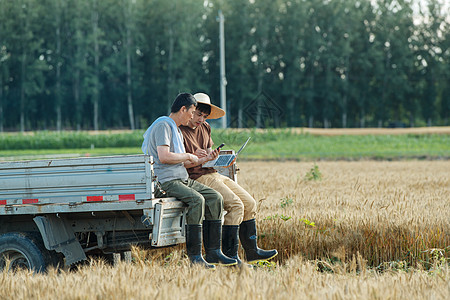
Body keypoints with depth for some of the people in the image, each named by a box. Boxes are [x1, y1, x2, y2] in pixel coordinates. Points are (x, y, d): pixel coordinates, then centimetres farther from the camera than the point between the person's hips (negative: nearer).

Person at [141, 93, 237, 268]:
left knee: (215, 198, -6)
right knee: (197, 200, -31)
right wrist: (188, 156, -8)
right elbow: (164, 157, -21)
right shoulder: (163, 125, -7)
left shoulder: (177, 130, 25)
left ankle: (213, 253, -10)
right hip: (165, 181, -10)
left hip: (183, 179, 10)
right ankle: (195, 256, -30)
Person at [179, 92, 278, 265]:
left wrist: (212, 157, -5)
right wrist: (200, 159, -23)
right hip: (197, 178, -9)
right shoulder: (179, 131, -9)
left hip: (213, 174, 9)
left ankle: (252, 252, 7)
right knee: (236, 205, -22)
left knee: (249, 203, 2)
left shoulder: (204, 128, 17)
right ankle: (229, 255, -19)